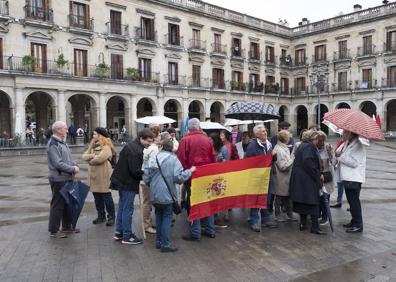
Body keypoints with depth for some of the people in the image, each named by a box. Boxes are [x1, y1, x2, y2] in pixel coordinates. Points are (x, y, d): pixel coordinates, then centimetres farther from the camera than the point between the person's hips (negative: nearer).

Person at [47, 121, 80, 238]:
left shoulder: (62, 143, 13)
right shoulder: (53, 145, -17)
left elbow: (68, 158, 17)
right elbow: (58, 164, -24)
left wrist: (75, 165, -2)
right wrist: (73, 169, -15)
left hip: (67, 178, 10)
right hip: (58, 179, -10)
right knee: (57, 204, 0)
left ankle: (67, 226, 30)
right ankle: (53, 230, 13)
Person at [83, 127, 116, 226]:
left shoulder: (106, 147, -12)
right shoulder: (92, 146, 15)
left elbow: (100, 158, -25)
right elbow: (84, 156, 5)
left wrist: (90, 160, -7)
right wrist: (92, 155, -15)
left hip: (103, 176, -8)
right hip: (93, 176, 8)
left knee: (106, 197, 1)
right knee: (97, 197, 14)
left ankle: (111, 217, 11)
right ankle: (101, 216, 27)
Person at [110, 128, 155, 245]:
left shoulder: (132, 146, 12)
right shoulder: (135, 150, -22)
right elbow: (135, 171, -25)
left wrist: (144, 174, 7)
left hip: (122, 181, 10)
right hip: (128, 183, -10)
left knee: (122, 207, 17)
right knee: (127, 209, -1)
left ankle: (119, 232, 28)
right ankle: (127, 236, 8)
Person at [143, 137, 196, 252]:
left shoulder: (153, 158, -1)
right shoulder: (173, 158, -13)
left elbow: (146, 177, 1)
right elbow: (179, 177, -19)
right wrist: (190, 171, -4)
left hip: (154, 194, 5)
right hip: (166, 194, -4)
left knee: (159, 215, 19)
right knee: (167, 216, 7)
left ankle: (159, 240, 27)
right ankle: (165, 243, 8)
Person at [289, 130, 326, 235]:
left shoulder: (302, 145, 17)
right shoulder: (308, 147, -14)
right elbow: (308, 163, -24)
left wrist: (318, 174, 13)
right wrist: (318, 175, -15)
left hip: (299, 178, 10)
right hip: (308, 179, -10)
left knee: (304, 202, 14)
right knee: (313, 202, -4)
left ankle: (303, 223, 20)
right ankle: (315, 227, 0)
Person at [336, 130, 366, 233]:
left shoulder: (358, 145, -14)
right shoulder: (346, 144, 13)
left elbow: (354, 163, -22)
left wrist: (340, 156, -19)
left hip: (354, 179, -9)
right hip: (347, 177, 9)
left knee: (354, 201, -4)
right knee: (351, 201, 16)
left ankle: (358, 225, 4)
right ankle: (354, 221, 27)